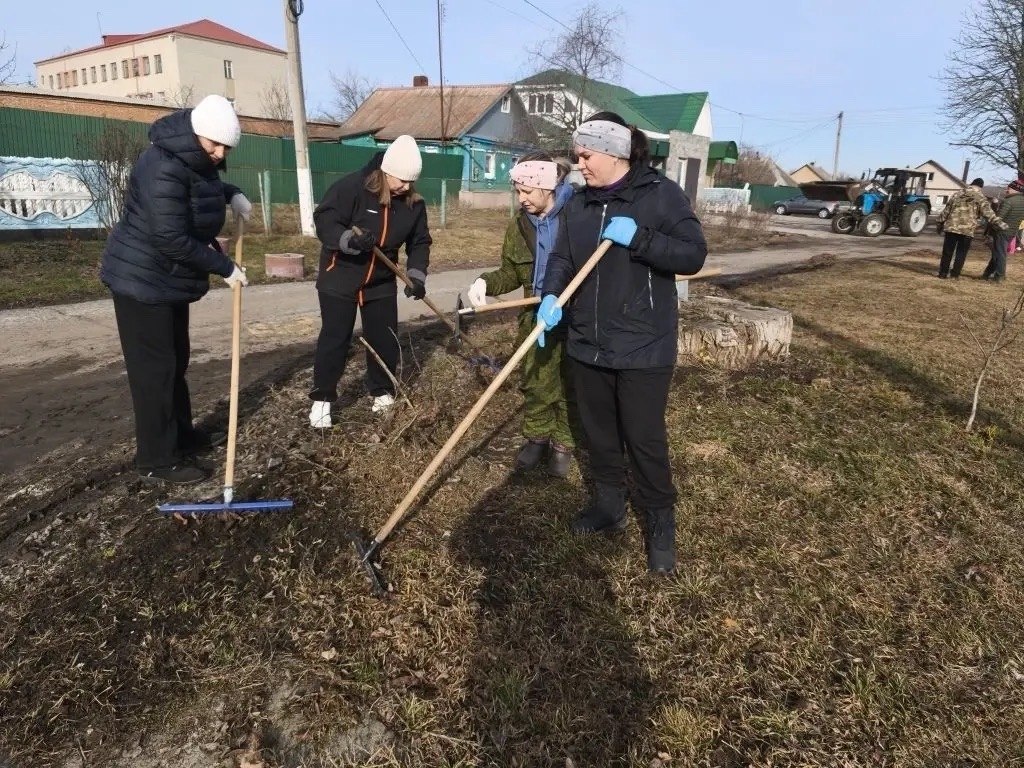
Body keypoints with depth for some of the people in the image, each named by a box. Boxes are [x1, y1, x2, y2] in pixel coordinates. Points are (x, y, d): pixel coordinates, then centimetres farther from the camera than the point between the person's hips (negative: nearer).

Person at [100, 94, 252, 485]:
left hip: (170, 279, 10)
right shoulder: (164, 167, -26)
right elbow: (172, 240, -28)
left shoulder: (197, 161, 5)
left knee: (176, 361, 17)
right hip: (142, 280, -10)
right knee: (153, 369, -5)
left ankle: (182, 435, 31)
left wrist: (231, 193, 8)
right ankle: (156, 460, 4)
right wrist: (224, 267, -20)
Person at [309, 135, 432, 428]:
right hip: (339, 277, -4)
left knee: (385, 339, 7)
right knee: (334, 338, -2)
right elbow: (324, 221, -22)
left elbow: (420, 241, 3)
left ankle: (383, 392, 26)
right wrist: (349, 240, -40)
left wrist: (416, 275, -12)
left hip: (382, 281, 5)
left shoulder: (413, 202, -5)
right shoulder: (351, 187, -20)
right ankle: (322, 399, 11)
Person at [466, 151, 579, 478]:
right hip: (536, 317, 5)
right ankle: (537, 436, 34)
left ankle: (563, 443, 26)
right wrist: (486, 282, -11)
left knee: (570, 384, 10)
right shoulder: (520, 225, 2)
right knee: (535, 382, 15)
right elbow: (511, 273, 8)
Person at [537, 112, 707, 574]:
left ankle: (660, 523, 20)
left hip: (643, 348, -6)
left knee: (645, 438, 1)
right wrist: (551, 296, -15)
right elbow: (562, 258, 5)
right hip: (587, 344, 6)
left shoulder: (661, 195, -8)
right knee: (598, 432, 17)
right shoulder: (578, 205, 9)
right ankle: (609, 504, 36)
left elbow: (694, 255, -12)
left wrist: (638, 238, -23)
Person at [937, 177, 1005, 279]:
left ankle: (943, 273, 7)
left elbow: (946, 211, 14)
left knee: (947, 252, 7)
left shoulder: (957, 195, 13)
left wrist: (940, 225, 20)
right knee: (961, 253, 7)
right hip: (967, 230, -2)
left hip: (951, 227, 3)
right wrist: (999, 224, -3)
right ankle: (955, 274, 6)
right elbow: (988, 214, -7)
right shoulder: (981, 198, 1)